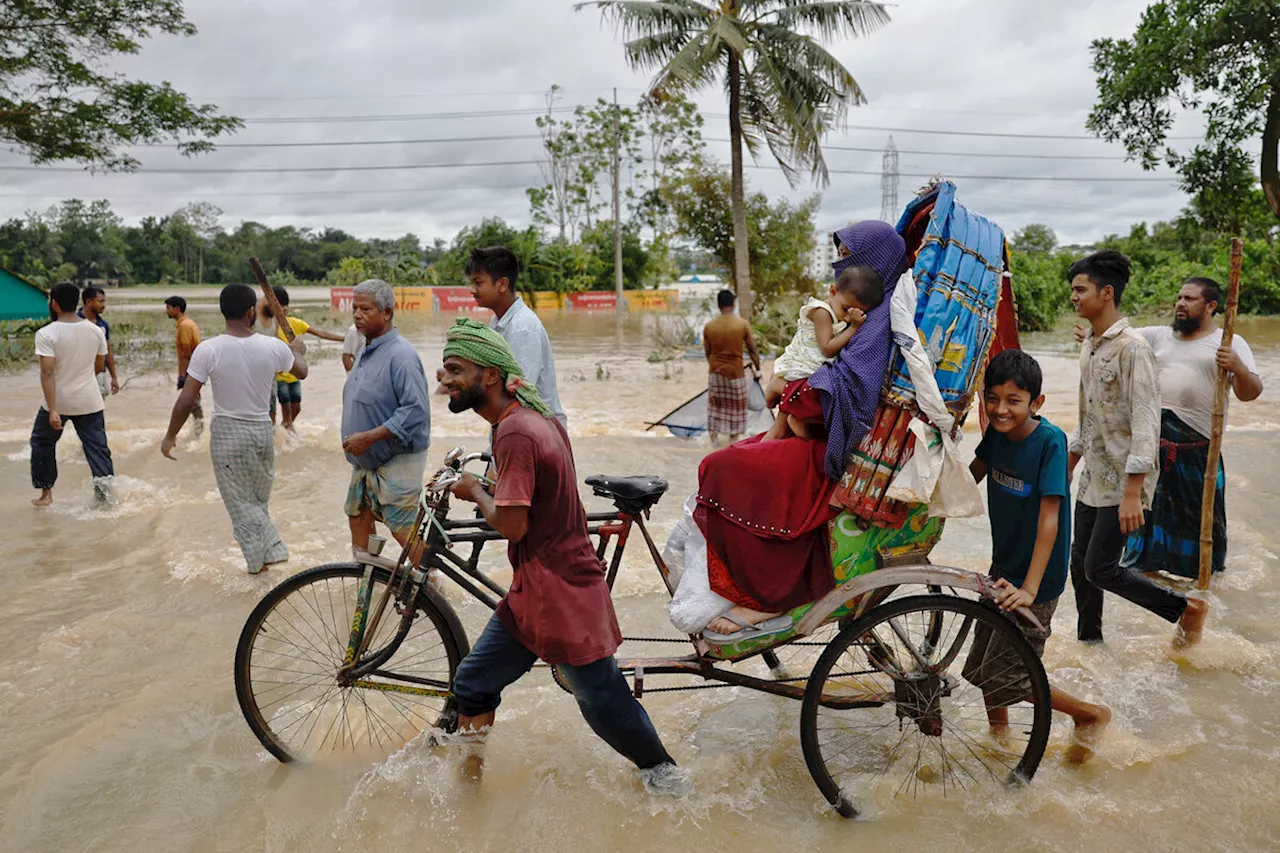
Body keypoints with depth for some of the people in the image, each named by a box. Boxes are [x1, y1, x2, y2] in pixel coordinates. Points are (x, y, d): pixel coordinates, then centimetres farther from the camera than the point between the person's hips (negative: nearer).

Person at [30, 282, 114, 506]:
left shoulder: (47, 334, -14)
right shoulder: (96, 331, -1)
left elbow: (47, 373, -21)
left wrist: (52, 410, -24)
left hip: (58, 402, -2)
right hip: (89, 401, 2)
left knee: (42, 442, 18)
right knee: (96, 444, 5)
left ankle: (46, 493, 24)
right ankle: (104, 480, -11)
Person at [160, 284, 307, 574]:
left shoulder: (208, 350, -16)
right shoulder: (273, 347, -9)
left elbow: (186, 401, -14)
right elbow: (301, 372, 11)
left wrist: (170, 436, 1)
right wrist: (298, 351, 34)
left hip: (227, 432, -3)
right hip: (262, 430, 3)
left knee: (240, 500, 11)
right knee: (259, 497, 22)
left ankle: (259, 557, 15)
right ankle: (273, 549, 19)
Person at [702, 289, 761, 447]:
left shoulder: (709, 326, -4)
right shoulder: (743, 324, -10)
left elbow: (707, 352, 6)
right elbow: (752, 350, -4)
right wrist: (757, 369, 9)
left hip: (715, 373, 2)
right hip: (735, 373, -2)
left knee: (715, 406, 15)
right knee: (735, 408, 11)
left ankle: (714, 440, 19)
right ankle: (733, 440, 16)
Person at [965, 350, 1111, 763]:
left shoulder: (1049, 441, -22)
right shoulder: (997, 432, -5)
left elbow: (1049, 519, -25)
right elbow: (972, 476, 14)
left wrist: (1029, 588, -29)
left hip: (1035, 579, -7)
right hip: (1002, 569, 7)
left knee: (1006, 677, -1)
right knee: (982, 667, 15)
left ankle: (1091, 713, 22)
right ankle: (999, 740, 38)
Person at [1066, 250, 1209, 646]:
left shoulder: (1132, 347, -17)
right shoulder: (1089, 345, 10)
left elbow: (1145, 422, -21)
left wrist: (1132, 493, -25)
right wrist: (1067, 467, 20)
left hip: (1123, 482, -8)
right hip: (1093, 478, 8)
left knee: (1100, 569, -6)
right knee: (1080, 565, 10)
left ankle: (1187, 608, 14)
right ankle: (1089, 641, 25)